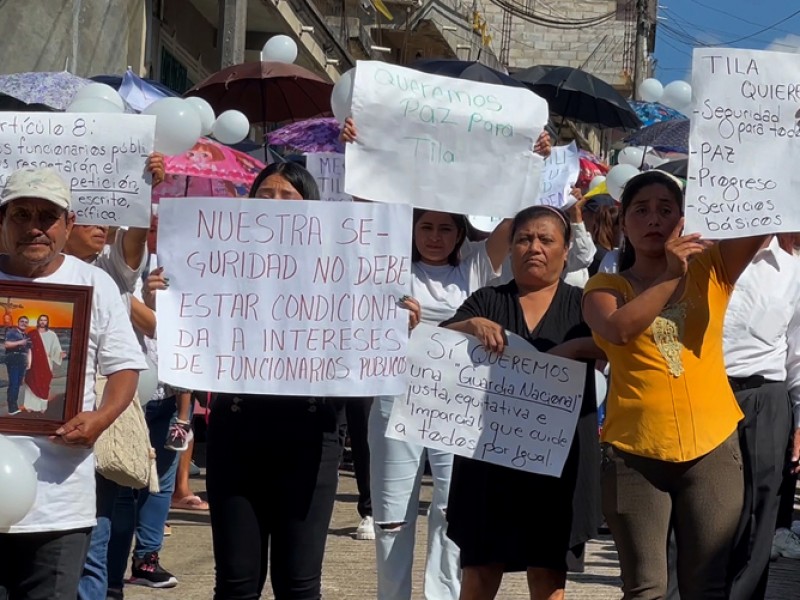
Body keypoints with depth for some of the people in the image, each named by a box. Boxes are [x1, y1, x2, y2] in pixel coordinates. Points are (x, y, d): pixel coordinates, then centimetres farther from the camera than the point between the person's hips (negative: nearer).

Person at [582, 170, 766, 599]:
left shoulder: (711, 268, 7)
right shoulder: (606, 286, 5)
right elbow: (617, 329, -16)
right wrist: (671, 276, -19)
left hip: (712, 448, 1)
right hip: (634, 452, 0)